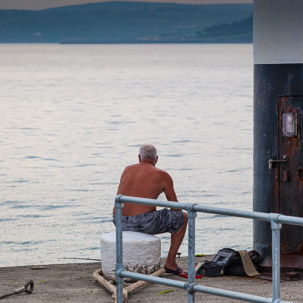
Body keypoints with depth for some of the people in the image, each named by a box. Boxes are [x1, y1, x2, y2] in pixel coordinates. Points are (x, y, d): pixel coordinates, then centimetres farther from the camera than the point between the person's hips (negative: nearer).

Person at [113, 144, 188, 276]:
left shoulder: (127, 170, 16)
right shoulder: (163, 176, 3)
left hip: (121, 223, 6)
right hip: (145, 223, -6)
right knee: (183, 217, 18)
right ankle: (170, 263, 17)